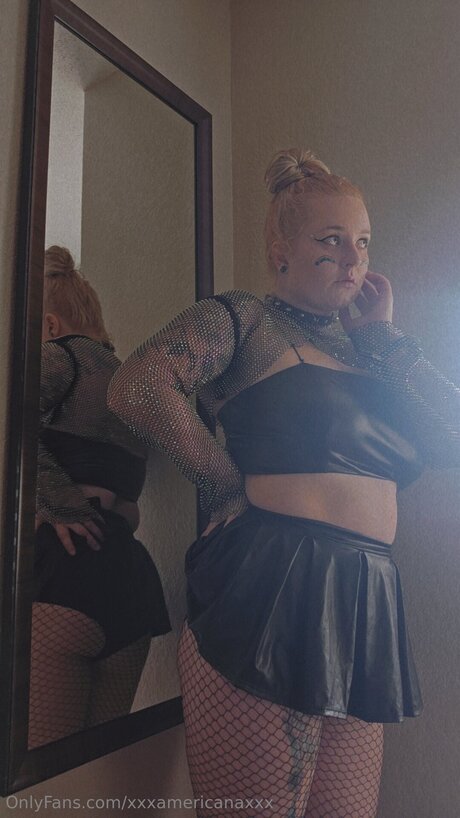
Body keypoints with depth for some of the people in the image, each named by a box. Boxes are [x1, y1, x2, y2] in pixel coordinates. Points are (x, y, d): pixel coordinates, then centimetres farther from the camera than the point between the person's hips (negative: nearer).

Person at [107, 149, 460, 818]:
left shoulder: (367, 346, 18)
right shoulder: (245, 318, 0)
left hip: (363, 604, 7)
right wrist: (230, 483, -8)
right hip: (268, 592, -6)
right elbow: (137, 387, -16)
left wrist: (384, 334, 7)